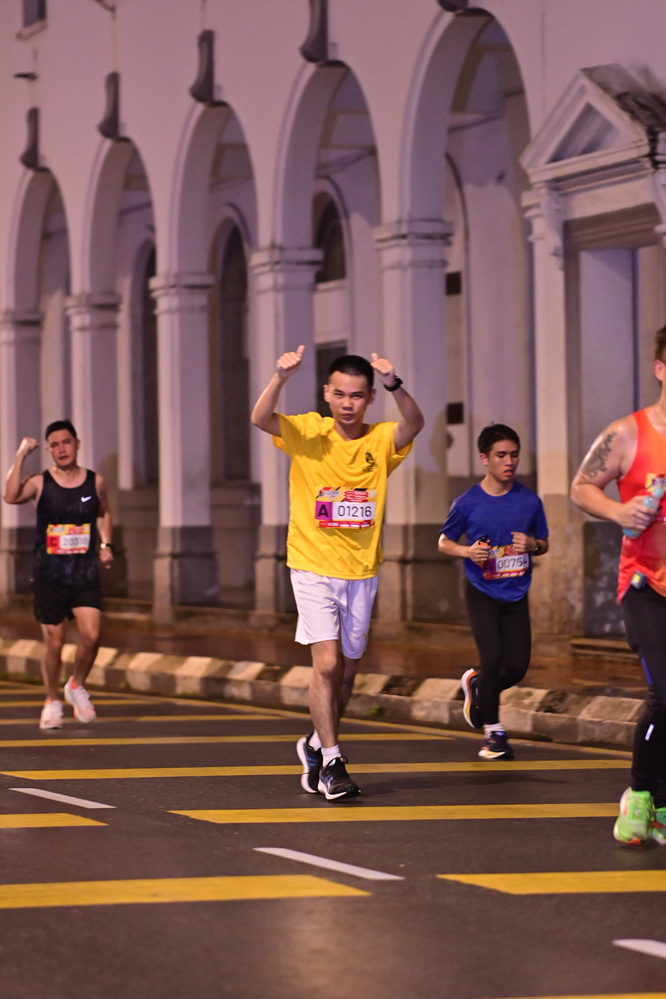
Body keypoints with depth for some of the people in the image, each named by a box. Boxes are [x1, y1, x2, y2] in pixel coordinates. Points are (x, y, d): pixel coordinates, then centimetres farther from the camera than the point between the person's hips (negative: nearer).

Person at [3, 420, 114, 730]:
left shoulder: (95, 482, 3)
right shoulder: (40, 483, -5)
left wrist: (105, 544, 9)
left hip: (85, 574, 2)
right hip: (49, 575, -2)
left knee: (91, 636, -12)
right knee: (54, 642, 3)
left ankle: (76, 686, 16)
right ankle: (52, 702, 23)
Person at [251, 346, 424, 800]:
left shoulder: (381, 440, -3)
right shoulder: (309, 434, -5)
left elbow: (414, 425, -24)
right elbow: (261, 418, -21)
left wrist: (394, 384, -42)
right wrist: (281, 378, -39)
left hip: (361, 573, 3)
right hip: (314, 569, -3)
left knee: (347, 672, 13)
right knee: (327, 663, -16)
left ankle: (317, 744, 35)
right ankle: (331, 763, -10)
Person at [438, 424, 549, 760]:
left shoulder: (530, 501, -1)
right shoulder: (468, 503, -8)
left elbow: (544, 544, 10)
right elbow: (444, 542, 3)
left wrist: (532, 544, -13)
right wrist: (467, 551, -18)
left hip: (516, 594, 3)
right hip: (482, 592, -3)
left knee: (517, 666, 0)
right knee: (492, 658, -12)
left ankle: (476, 685, 32)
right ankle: (494, 732, 3)